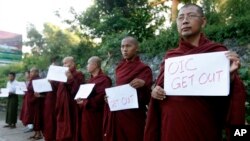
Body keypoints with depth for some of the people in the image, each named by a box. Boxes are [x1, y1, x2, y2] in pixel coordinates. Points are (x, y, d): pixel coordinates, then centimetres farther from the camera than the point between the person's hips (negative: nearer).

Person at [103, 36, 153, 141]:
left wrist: (143, 85, -28)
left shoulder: (144, 69, -6)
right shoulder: (119, 67, 11)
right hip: (116, 114, 5)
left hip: (133, 115, -5)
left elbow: (147, 98, -10)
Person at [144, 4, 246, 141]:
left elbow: (228, 96, -5)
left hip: (201, 127, -3)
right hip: (169, 125, 4)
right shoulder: (169, 56, 7)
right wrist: (155, 92, -6)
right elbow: (160, 87, 15)